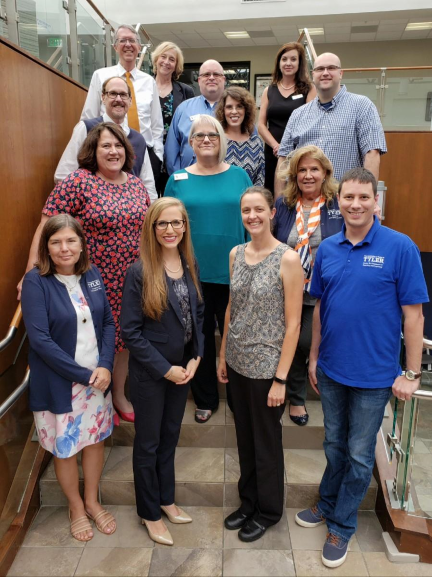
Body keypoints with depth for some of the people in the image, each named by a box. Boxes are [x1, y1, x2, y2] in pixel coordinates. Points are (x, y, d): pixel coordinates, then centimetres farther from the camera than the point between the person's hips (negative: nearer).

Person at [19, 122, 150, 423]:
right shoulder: (78, 182, -11)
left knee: (122, 337, 16)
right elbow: (46, 228, -15)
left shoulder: (136, 184, 6)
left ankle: (119, 395, 38)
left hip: (130, 283, 5)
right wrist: (32, 273, -21)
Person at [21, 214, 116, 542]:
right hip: (58, 384, -4)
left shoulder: (92, 275, -2)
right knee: (65, 449, 15)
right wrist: (84, 375, -20)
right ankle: (76, 508, 40)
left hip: (99, 377, 4)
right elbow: (39, 339, -20)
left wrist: (105, 366, -13)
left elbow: (108, 323, 1)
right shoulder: (36, 282, -15)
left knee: (96, 440, 18)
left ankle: (92, 501, 43)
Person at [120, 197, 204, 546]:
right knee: (148, 443, 13)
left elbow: (198, 314, 7)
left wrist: (196, 357, -4)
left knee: (170, 437, 21)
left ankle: (166, 499, 42)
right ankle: (150, 513, 33)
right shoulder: (139, 272, -18)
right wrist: (164, 368, -16)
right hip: (150, 372, -5)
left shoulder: (189, 265, -1)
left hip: (183, 367, 5)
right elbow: (130, 331, -16)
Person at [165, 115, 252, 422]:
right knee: (199, 338, 13)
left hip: (234, 273, 0)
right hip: (192, 274, 1)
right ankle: (205, 399, 32)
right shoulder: (178, 179, 4)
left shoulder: (239, 175, 3)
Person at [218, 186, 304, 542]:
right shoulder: (236, 254, 3)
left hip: (266, 365, -5)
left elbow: (293, 324, -15)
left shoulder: (288, 259, -15)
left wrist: (280, 378, -15)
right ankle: (248, 503, 42)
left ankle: (268, 510, 36)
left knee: (266, 441, 12)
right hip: (238, 362, 6)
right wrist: (223, 356, 11)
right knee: (245, 437, 20)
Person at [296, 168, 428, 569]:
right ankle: (327, 505, 43)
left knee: (359, 455, 12)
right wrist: (314, 357, 10)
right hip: (330, 370, 4)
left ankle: (342, 526, 32)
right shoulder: (326, 249, 0)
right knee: (334, 445, 22)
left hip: (373, 374, -4)